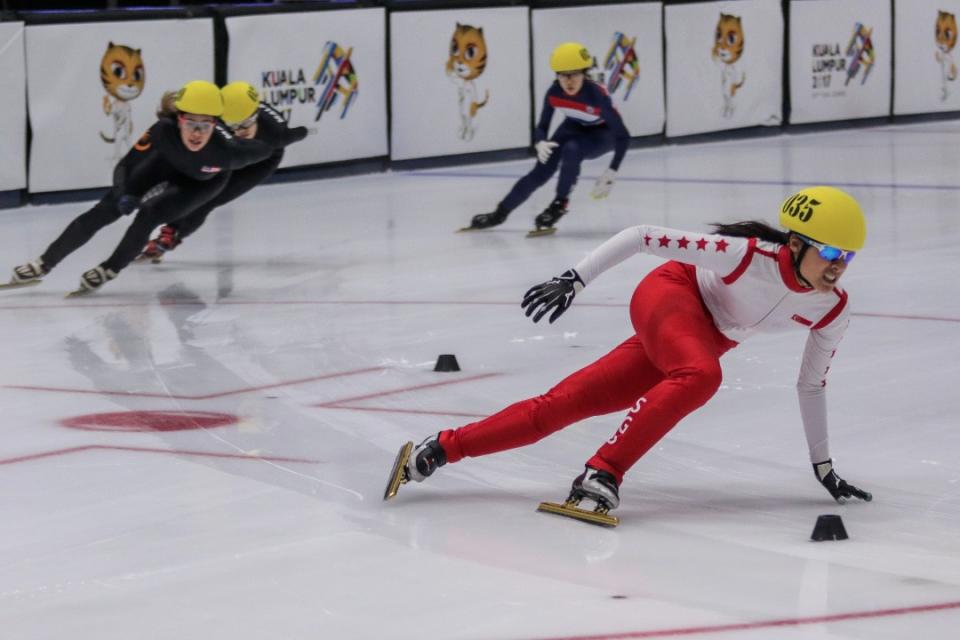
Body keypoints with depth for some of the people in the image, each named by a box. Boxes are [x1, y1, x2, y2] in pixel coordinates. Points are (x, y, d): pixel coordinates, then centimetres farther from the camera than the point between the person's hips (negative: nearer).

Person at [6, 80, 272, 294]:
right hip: (167, 163, 2)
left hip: (204, 181, -2)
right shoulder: (164, 131, -40)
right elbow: (124, 166, -31)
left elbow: (265, 149, -26)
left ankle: (109, 271, 1)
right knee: (105, 211, -3)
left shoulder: (226, 150, -44)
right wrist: (122, 196, -46)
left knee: (149, 214, -23)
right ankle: (44, 264, 10)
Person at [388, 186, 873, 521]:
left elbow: (811, 384, 3)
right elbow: (642, 236, -25)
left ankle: (444, 447, 5)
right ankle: (601, 473, -36)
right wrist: (574, 280, -28)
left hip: (700, 344, 5)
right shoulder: (747, 254, -31)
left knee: (565, 403, 0)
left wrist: (823, 467, 8)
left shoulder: (832, 312, -13)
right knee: (701, 375, -38)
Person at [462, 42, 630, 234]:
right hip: (575, 127, 4)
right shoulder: (554, 93, -25)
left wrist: (611, 173, -40)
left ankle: (560, 204, -16)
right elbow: (542, 127, -13)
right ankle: (500, 213, 9)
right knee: (541, 171, -5)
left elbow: (623, 136, -34)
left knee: (571, 149, -34)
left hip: (603, 133, -4)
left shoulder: (597, 95, -38)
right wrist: (540, 143, -38)